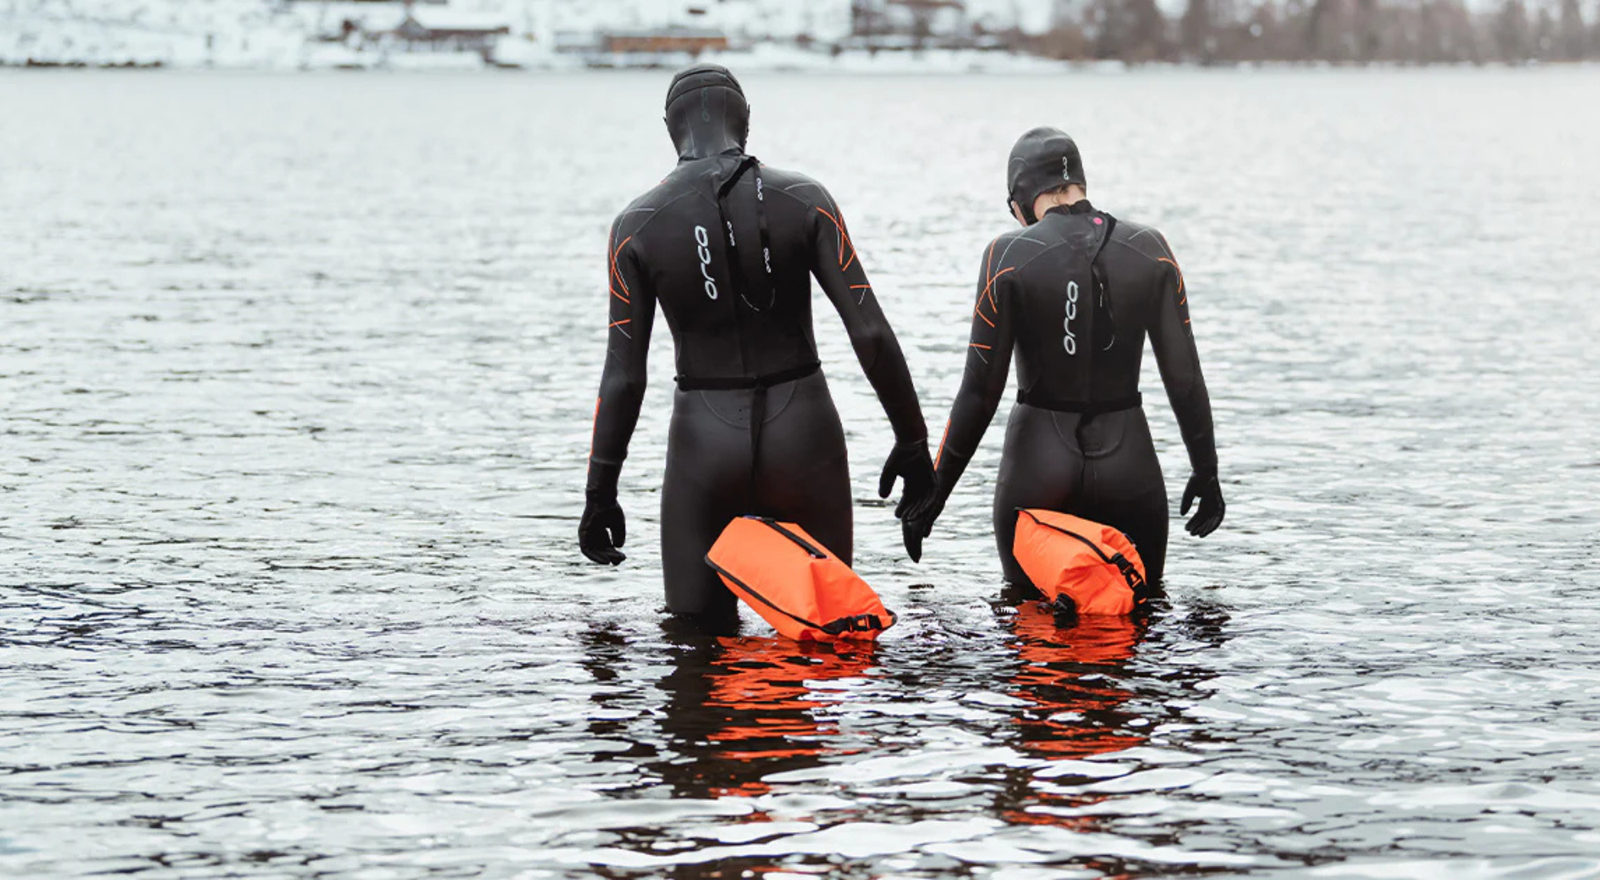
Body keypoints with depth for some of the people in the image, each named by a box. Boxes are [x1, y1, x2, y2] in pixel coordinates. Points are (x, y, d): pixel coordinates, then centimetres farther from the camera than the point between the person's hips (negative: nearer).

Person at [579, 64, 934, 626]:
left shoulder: (636, 227, -4)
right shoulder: (804, 200, -4)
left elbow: (623, 375, -4)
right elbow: (870, 332, -7)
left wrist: (600, 491, 4)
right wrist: (911, 441, 2)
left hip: (703, 439, 0)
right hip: (803, 432, 0)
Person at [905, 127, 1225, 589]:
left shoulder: (1009, 254, -8)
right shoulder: (1149, 250, 0)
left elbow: (980, 389, -7)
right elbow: (1184, 377, 2)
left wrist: (935, 491, 2)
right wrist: (1206, 472, 14)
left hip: (1037, 464, -2)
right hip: (1127, 462, 2)